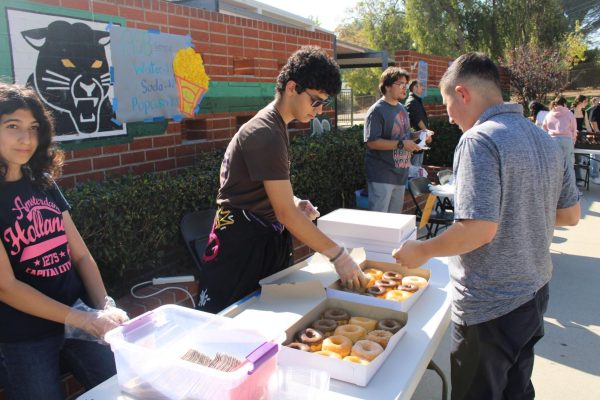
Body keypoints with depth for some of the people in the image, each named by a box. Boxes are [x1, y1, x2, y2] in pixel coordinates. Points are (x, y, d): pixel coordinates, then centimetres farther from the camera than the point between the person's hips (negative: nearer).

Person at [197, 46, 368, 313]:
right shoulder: (266, 134, -22)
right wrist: (338, 256, -21)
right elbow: (286, 214, -24)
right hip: (242, 246, -10)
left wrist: (295, 203, 0)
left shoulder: (275, 125, 10)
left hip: (266, 240, 10)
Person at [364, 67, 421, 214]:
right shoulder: (377, 111, -13)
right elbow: (372, 142, -22)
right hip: (382, 175, -8)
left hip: (400, 174, 9)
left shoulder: (402, 108, 15)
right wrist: (401, 144, -24)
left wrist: (418, 135, 6)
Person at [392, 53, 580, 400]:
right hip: (534, 293, 8)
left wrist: (422, 251, -14)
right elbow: (570, 215, 11)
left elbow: (479, 228, -28)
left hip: (490, 306, -8)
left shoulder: (479, 140, -21)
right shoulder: (546, 140, 5)